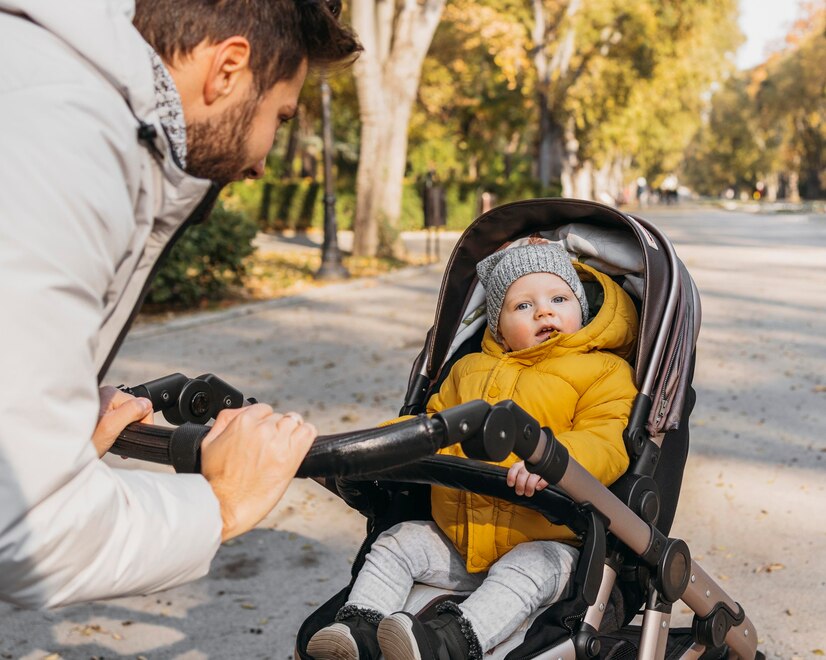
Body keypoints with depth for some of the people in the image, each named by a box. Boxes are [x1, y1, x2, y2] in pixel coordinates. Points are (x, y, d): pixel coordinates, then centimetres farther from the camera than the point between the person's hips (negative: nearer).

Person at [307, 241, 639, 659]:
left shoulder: (604, 372, -1)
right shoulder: (470, 369, 18)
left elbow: (606, 441, -16)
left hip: (541, 545, -6)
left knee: (529, 569, -33)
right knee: (396, 544, -5)